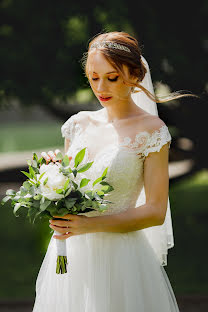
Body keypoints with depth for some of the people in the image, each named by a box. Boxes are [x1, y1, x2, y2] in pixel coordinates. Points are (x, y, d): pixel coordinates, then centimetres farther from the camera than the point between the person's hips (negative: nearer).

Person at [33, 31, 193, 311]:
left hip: (119, 255, -4)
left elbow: (156, 212, -10)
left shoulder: (151, 130, -6)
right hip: (70, 255, 5)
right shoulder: (79, 124, 9)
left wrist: (91, 224, -19)